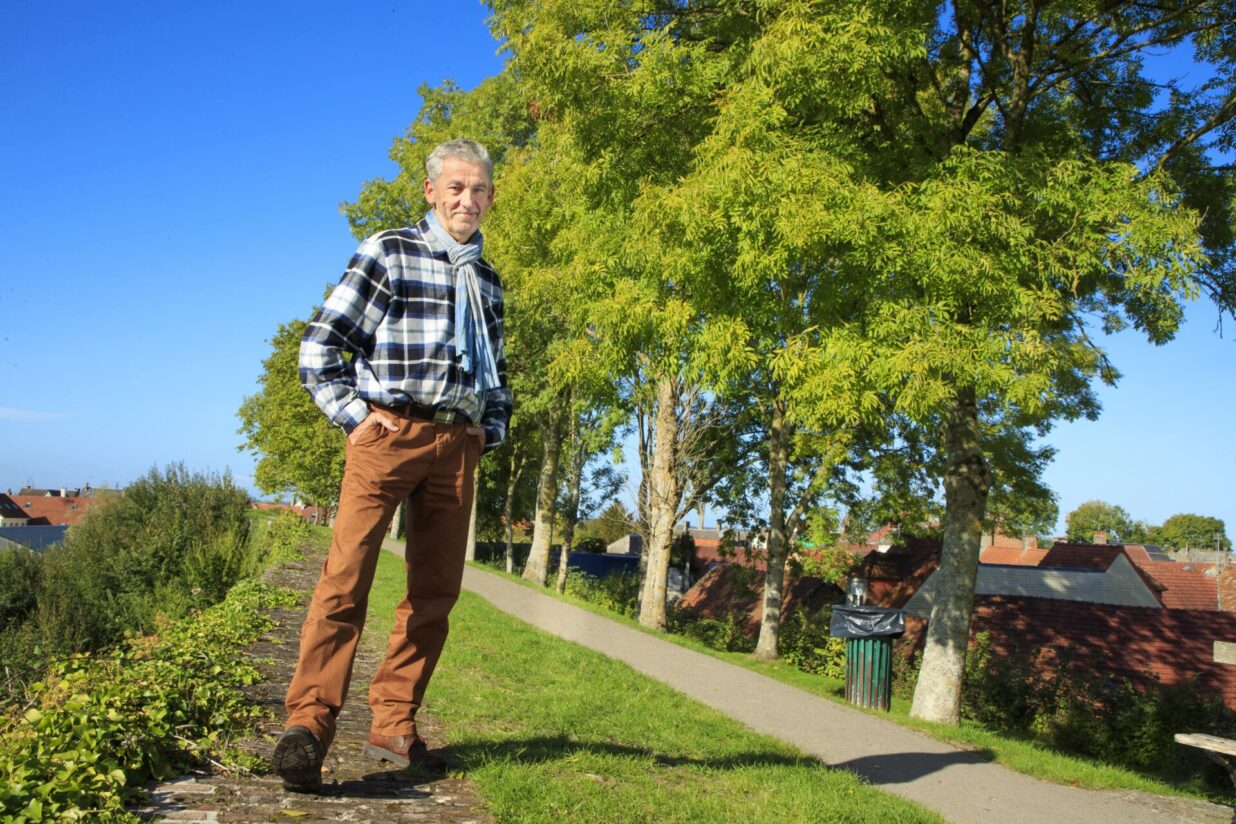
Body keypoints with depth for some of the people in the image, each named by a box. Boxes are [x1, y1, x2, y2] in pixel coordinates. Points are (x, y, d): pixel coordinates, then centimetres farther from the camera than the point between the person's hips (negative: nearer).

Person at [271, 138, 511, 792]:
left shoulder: (488, 280, 20)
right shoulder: (387, 253, 4)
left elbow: (497, 371, 29)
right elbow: (320, 345, 2)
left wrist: (491, 430, 14)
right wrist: (353, 414, -7)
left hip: (456, 444, 5)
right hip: (388, 432, -5)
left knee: (436, 590, 4)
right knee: (346, 578, -13)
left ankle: (393, 727, 14)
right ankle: (308, 724, -9)